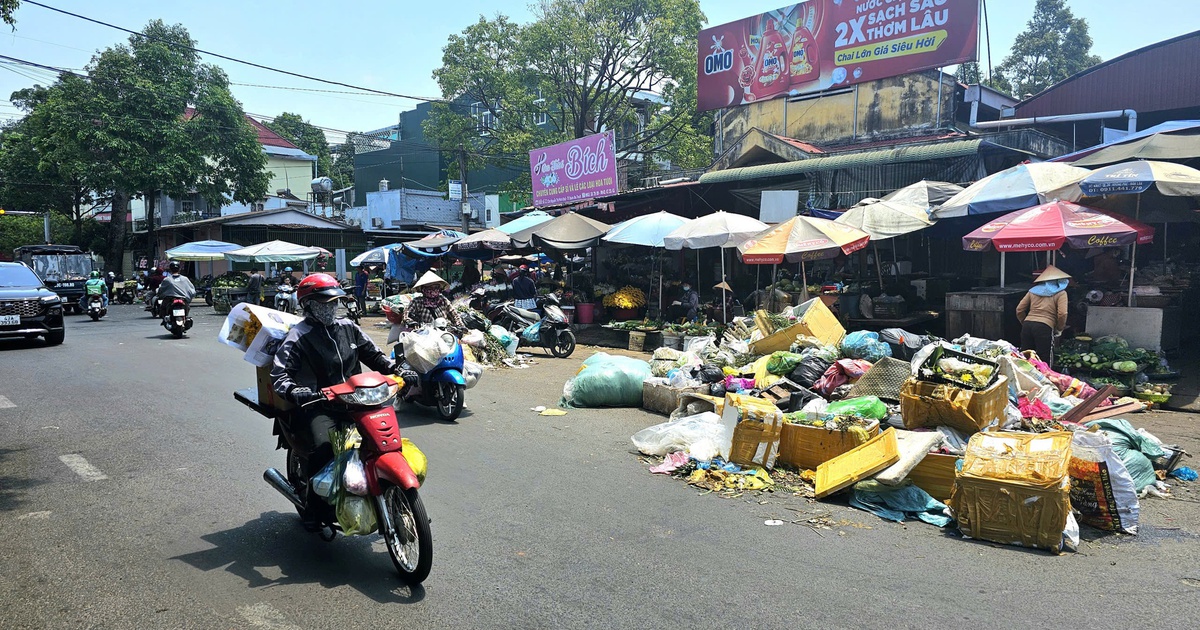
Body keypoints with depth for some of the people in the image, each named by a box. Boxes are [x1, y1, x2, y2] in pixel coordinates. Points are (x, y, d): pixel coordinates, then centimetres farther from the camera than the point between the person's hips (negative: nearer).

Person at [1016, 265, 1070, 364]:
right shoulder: (1061, 293, 7)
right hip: (1045, 327, -5)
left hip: (1027, 325, 5)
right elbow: (1062, 314, -5)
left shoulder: (1033, 290, 19)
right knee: (1044, 363, -2)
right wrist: (1059, 329, 9)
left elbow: (1019, 310, 15)